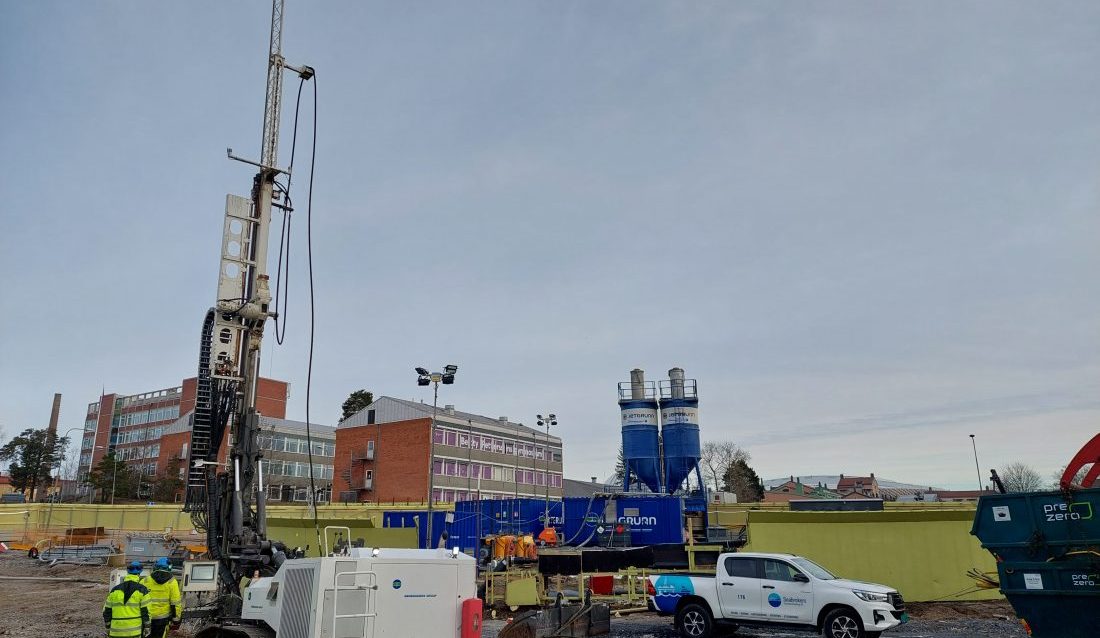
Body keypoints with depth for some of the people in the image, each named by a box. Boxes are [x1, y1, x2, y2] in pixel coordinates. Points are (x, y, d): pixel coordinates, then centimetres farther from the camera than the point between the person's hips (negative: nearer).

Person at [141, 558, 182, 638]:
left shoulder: (145, 581, 2)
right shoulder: (171, 582, -3)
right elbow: (175, 602, -5)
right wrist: (176, 619, 2)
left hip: (147, 617, 1)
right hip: (163, 617, -1)